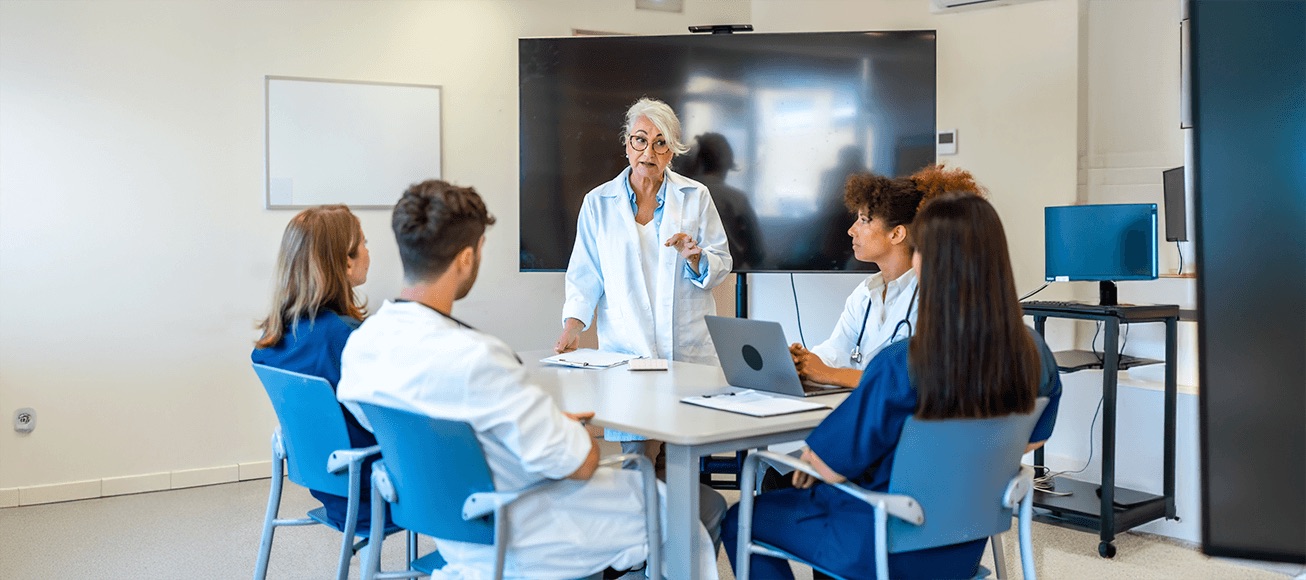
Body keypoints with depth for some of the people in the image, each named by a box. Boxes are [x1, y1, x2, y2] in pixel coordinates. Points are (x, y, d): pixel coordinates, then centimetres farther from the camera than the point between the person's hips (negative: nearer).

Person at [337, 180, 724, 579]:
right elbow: (580, 464, -26)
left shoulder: (359, 345, -7)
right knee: (700, 507, 11)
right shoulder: (474, 358, -34)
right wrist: (577, 433, -1)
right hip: (522, 547, -8)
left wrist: (551, 422, 7)